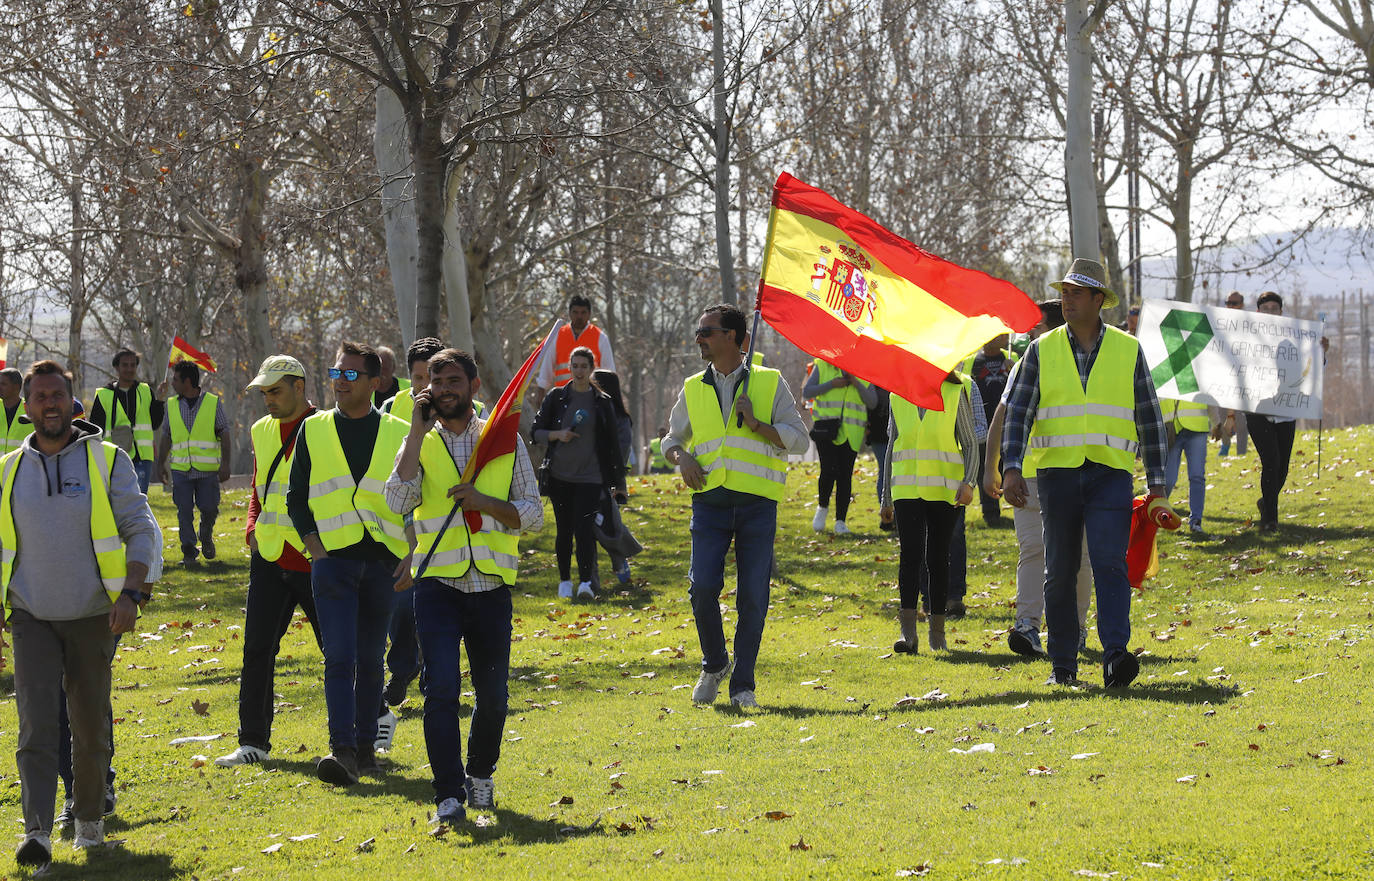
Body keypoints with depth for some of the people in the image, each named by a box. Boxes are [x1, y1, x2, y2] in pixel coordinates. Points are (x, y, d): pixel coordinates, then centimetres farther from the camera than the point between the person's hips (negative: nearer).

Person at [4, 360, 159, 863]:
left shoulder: (107, 461, -1)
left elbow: (141, 531, -2)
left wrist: (131, 594, -15)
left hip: (92, 616, -1)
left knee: (91, 728, 7)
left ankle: (90, 820, 26)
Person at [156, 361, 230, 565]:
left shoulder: (213, 403, 2)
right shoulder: (172, 406, 10)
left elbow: (225, 435, 0)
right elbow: (166, 437, 18)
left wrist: (225, 463, -9)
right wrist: (161, 464, 15)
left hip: (208, 470, -2)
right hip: (181, 470, 2)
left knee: (209, 508, -3)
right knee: (184, 511, -4)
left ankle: (206, 536, 27)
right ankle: (188, 552, 4)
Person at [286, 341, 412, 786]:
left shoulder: (398, 434, 5)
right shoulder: (314, 431, 7)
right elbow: (297, 499, 10)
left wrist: (411, 557, -1)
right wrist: (316, 549, -2)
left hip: (384, 561, 1)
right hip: (332, 560, -1)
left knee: (370, 660, 8)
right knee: (340, 657, -13)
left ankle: (365, 747, 19)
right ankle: (342, 751, -19)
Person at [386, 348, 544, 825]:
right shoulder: (421, 445, 7)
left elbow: (533, 516, 7)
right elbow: (399, 501, -12)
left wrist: (484, 501, -10)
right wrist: (417, 432, -11)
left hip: (491, 584, 2)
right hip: (438, 583, -2)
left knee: (493, 692, 8)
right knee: (442, 686, -15)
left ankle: (481, 773, 33)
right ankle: (449, 793, -12)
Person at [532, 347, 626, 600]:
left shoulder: (602, 402, 5)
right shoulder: (557, 397, 5)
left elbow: (612, 444, 9)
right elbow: (537, 432, 8)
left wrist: (617, 481, 7)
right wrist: (557, 434, -12)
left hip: (590, 476, -1)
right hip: (560, 475, 1)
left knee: (584, 528, -13)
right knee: (564, 529, 5)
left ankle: (586, 583, -16)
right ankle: (565, 581, 17)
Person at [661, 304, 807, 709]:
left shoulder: (770, 383, 5)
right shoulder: (693, 389, 13)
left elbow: (799, 440, 2)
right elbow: (672, 439, 23)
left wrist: (757, 424, -12)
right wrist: (682, 458, 0)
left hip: (757, 503, -2)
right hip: (710, 501, 2)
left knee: (752, 596, -2)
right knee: (703, 587, -13)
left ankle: (743, 684, 8)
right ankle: (714, 665, 11)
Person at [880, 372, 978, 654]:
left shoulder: (955, 394, 2)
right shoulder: (899, 395, 9)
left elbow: (970, 443, 4)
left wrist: (968, 483, -11)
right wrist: (887, 496, 17)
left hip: (944, 490, -1)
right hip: (907, 490, 1)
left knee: (938, 558, 4)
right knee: (911, 554, -12)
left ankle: (937, 631, 13)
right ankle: (907, 632, -17)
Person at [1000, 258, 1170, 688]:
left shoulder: (1128, 350, 7)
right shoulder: (1042, 350, 7)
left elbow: (1149, 419, 11)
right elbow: (1018, 412, 3)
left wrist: (1157, 482, 7)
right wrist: (1012, 468, -12)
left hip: (1110, 475, -1)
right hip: (1058, 474, 1)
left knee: (1110, 563, -16)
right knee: (1060, 572, 5)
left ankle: (1115, 657, -25)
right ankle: (1062, 665, 14)